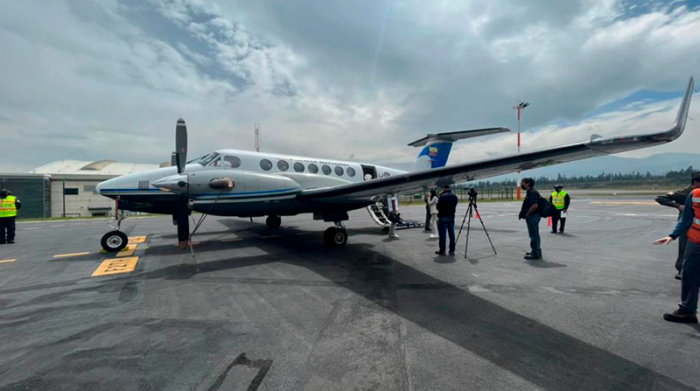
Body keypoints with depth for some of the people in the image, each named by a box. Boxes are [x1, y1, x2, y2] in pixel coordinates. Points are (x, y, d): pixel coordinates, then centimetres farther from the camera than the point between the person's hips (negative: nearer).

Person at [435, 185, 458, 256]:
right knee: (452, 234, 9)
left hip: (443, 217, -6)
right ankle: (452, 250, 13)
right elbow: (454, 206, 13)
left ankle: (442, 251, 4)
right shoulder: (454, 196, 7)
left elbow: (438, 207, -15)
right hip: (451, 217, 6)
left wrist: (437, 205, 4)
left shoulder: (442, 196, -16)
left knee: (442, 234, 0)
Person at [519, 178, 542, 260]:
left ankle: (535, 254, 0)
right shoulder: (530, 192, 15)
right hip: (532, 216, 11)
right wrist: (526, 214, 15)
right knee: (535, 235, 18)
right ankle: (537, 251, 28)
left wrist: (527, 214, -18)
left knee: (534, 235, -5)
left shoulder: (532, 192, -18)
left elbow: (535, 205, -28)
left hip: (532, 216, -11)